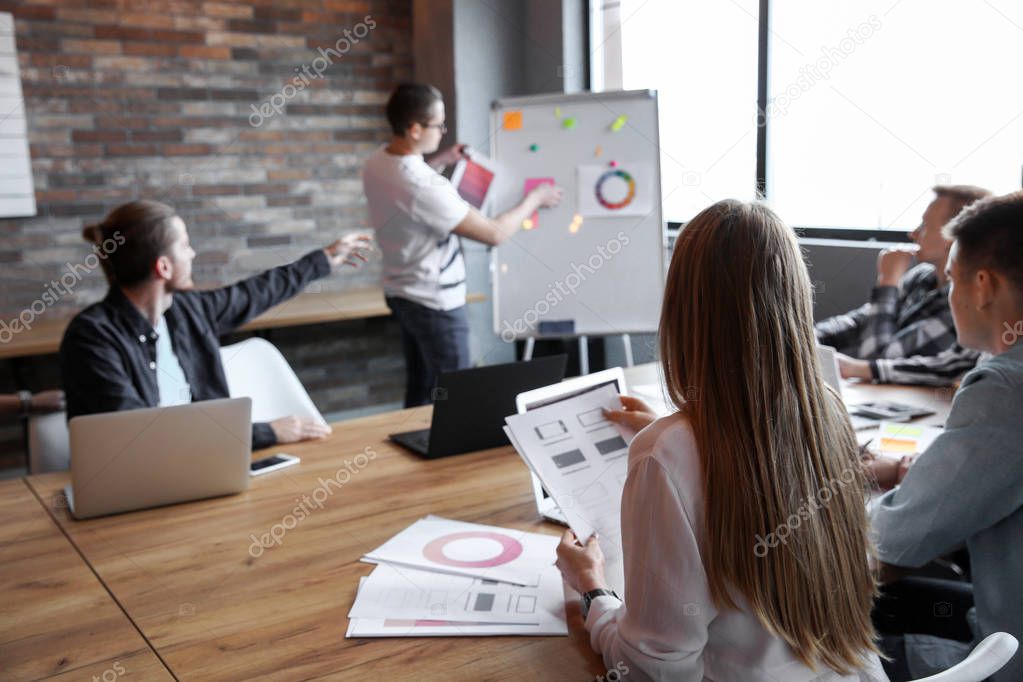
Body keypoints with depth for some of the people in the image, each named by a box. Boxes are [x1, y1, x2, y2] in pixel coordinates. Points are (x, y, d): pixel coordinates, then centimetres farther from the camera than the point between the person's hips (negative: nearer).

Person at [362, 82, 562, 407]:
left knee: (419, 388, 19)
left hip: (401, 293, 9)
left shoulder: (376, 164, -2)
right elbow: (495, 233, -22)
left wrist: (439, 162, 18)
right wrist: (534, 198, -7)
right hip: (435, 303, -9)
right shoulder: (425, 188, -30)